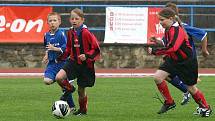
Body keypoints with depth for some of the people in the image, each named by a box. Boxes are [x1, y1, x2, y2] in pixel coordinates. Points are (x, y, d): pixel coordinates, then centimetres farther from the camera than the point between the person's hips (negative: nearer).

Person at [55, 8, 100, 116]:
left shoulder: (86, 33, -17)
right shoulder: (70, 32, 1)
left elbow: (96, 49, -13)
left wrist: (87, 56, -26)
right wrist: (61, 57, 7)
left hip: (85, 64, -4)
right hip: (73, 61, 4)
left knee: (81, 90, 6)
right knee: (59, 77, -19)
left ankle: (83, 110, 30)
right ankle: (68, 90, 12)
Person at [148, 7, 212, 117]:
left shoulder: (177, 30, -27)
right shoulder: (168, 29, 0)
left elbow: (172, 48, -39)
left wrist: (154, 51, -35)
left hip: (187, 63, -8)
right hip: (173, 60, 8)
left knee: (191, 88, 4)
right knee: (157, 77, -10)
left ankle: (205, 108, 29)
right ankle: (169, 103, 5)